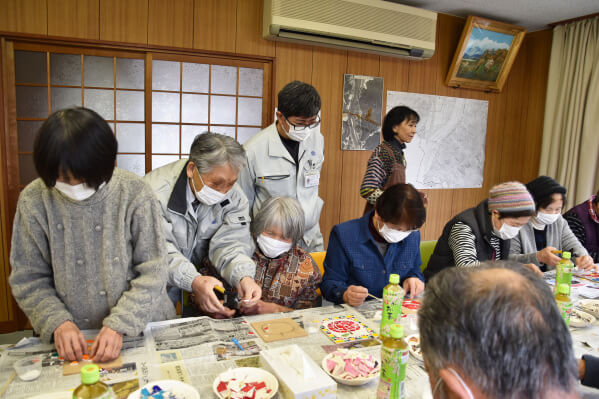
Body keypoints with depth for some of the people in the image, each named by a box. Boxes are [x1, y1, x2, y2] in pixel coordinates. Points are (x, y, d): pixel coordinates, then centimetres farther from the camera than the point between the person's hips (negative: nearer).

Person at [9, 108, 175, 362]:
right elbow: (27, 280, 1)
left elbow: (152, 272, -9)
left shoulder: (134, 193, -11)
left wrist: (120, 324, -17)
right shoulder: (33, 200, -6)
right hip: (73, 336, 3)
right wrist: (57, 322, -12)